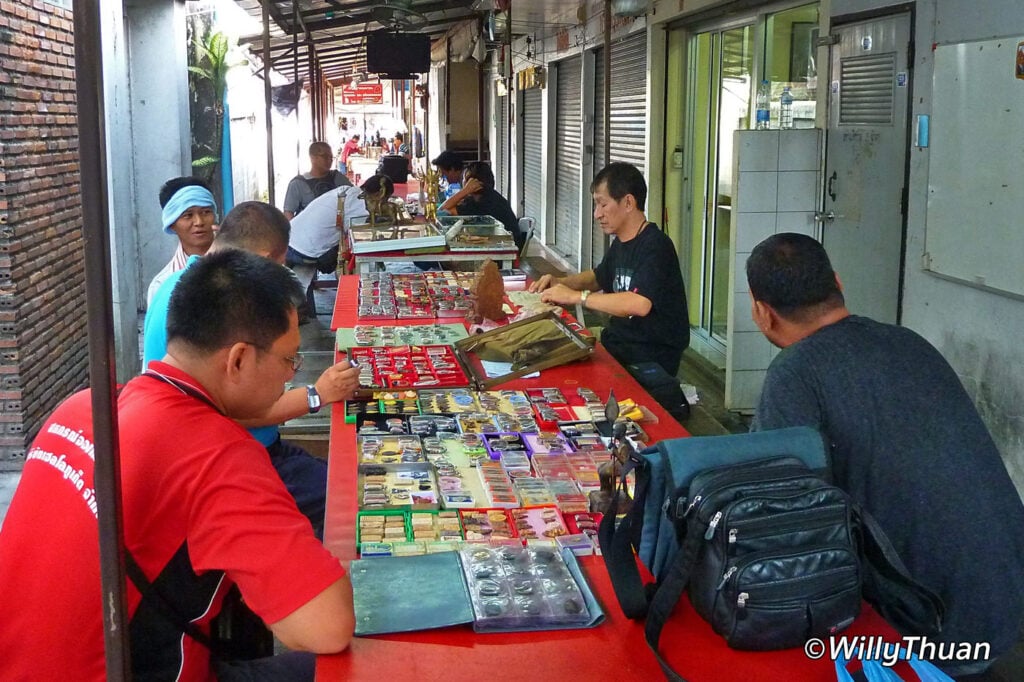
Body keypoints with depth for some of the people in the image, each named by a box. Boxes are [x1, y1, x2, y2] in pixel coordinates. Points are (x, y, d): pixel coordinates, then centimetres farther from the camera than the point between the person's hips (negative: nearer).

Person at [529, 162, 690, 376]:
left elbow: (640, 304, -32)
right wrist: (559, 283, 11)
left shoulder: (655, 246, -17)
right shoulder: (620, 245, 11)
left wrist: (576, 296, -24)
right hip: (618, 344, 8)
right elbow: (599, 277, 31)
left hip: (650, 362, -8)